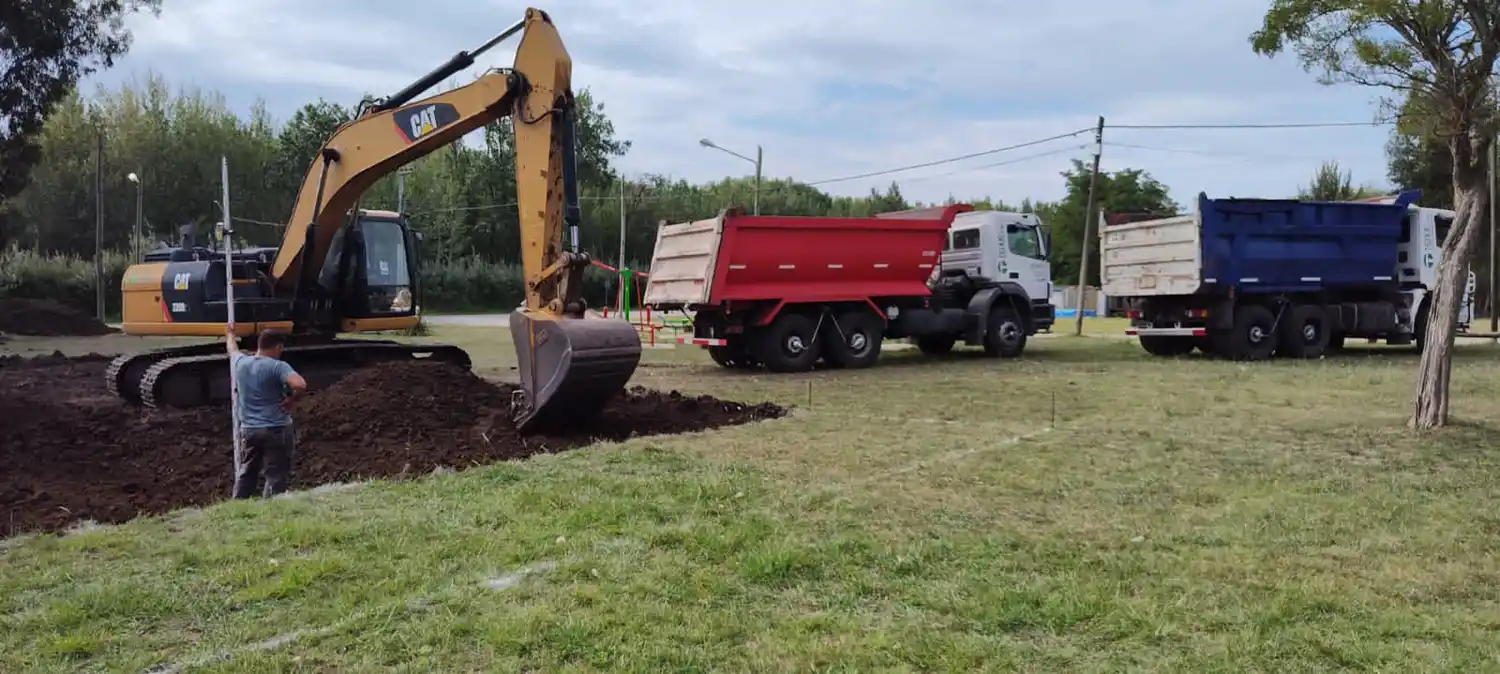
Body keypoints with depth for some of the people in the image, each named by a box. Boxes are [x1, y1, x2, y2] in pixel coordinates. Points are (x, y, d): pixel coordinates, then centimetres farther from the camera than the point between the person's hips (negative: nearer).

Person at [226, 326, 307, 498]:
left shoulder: (240, 362, 4)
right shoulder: (277, 366, -15)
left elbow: (233, 350, 29)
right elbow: (301, 385, -32)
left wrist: (230, 334, 51)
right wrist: (291, 400, -12)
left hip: (248, 429, 6)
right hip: (276, 430, -6)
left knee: (245, 474, 20)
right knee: (277, 476, -1)